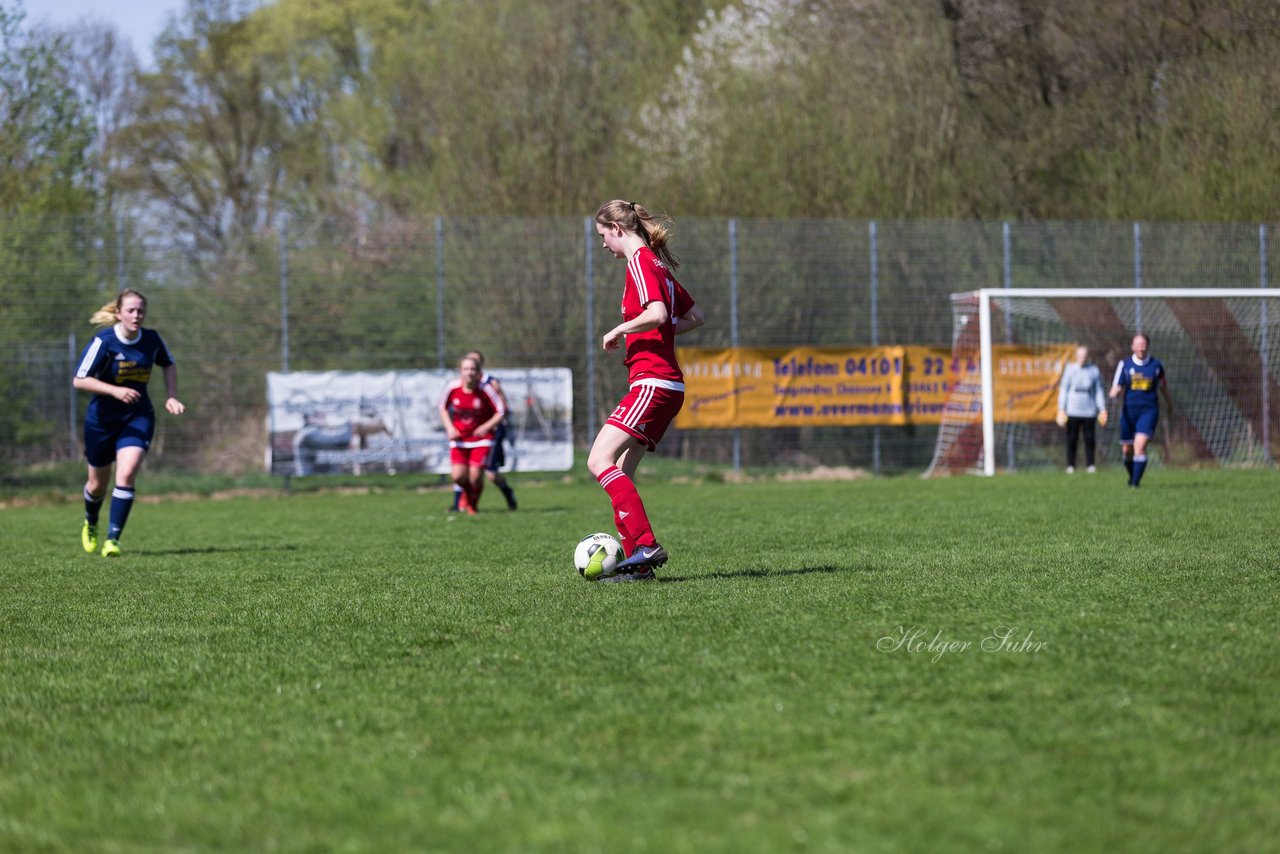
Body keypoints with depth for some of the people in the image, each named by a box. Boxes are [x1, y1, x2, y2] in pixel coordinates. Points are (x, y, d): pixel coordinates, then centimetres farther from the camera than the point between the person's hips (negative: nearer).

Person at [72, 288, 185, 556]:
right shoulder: (103, 342, -18)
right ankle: (90, 524, 45)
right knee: (98, 484, 12)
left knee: (126, 474, -20)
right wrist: (115, 390, -30)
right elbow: (79, 380, -19)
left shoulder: (152, 340, -6)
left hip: (138, 417, 1)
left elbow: (169, 365, 15)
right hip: (102, 420, -1)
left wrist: (171, 396, 0)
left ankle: (112, 540, -14)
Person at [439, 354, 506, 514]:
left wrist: (486, 427, -20)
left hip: (481, 438, -2)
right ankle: (467, 493, 27)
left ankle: (473, 504, 20)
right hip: (459, 439, 2)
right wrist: (449, 427, -4)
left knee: (475, 476, -12)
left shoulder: (485, 390, -15)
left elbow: (502, 412, -7)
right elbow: (443, 408, 10)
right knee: (458, 476, -10)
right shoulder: (452, 388, -9)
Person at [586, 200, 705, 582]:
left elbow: (656, 313, -25)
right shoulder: (658, 264, 20)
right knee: (621, 471, 9)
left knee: (600, 461, -16)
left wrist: (618, 332, -11)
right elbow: (695, 316, 27)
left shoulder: (640, 261, -9)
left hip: (653, 384, -10)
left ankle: (646, 545, -22)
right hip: (667, 384, 10)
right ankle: (637, 562, 6)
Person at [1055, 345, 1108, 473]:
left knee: (1089, 438, -3)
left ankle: (1090, 465, 3)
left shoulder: (1094, 370, 6)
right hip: (1072, 411, 0)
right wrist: (1061, 409, 0)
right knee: (1072, 439, -1)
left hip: (1089, 411, 0)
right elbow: (1063, 389, 6)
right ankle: (1070, 465, 5)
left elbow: (1099, 391, 10)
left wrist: (1103, 410, 5)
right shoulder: (1070, 369, 4)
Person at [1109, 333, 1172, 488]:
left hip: (1148, 411, -2)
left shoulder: (1155, 365, 0)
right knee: (1127, 449, 9)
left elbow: (1163, 382, 19)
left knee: (1140, 446, -19)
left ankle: (1136, 481, -16)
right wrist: (1115, 392, -26)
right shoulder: (1124, 365, 0)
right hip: (1129, 411, 2)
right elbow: (1116, 389, -2)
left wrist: (1168, 400, 29)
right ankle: (1132, 475, 36)